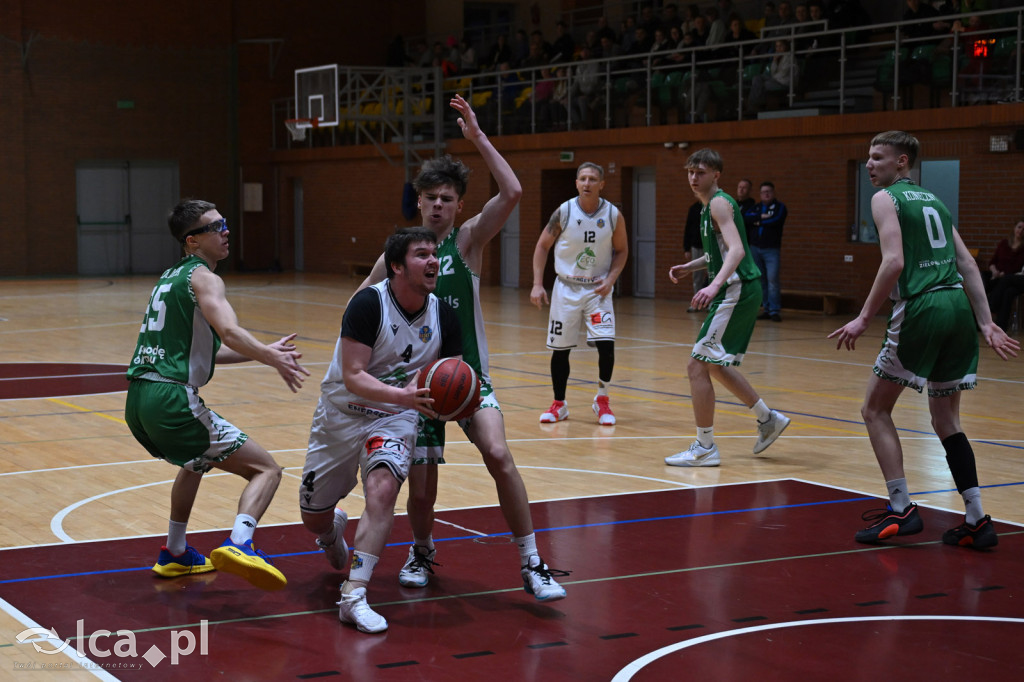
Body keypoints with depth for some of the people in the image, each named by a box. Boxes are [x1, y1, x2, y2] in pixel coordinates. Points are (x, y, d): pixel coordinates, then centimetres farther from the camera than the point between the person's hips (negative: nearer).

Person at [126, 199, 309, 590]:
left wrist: (264, 352, 25)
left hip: (138, 401, 9)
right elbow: (228, 331, -24)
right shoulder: (203, 277, -3)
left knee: (196, 460, 37)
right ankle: (239, 544, -28)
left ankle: (175, 555, 43)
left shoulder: (170, 278, 24)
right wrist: (273, 359, -16)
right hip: (171, 400, -9)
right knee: (266, 469, -5)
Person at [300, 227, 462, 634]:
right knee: (313, 518, 9)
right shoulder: (368, 304, -21)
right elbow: (352, 376, -26)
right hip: (342, 415, -1)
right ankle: (334, 531, 49)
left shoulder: (444, 317, -6)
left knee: (383, 489, -28)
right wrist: (403, 395, -41)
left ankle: (354, 596, -24)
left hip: (394, 418, 1)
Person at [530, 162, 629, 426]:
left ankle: (602, 399, 6)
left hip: (598, 289, 0)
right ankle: (559, 405, 21)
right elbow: (542, 246, -1)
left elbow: (621, 250, 5)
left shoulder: (613, 215, -8)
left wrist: (610, 279, -10)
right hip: (566, 288, 0)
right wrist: (537, 284, -8)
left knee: (606, 343, -15)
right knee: (560, 348, 4)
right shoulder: (564, 212, -10)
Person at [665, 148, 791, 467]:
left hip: (736, 291, -10)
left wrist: (715, 285, -41)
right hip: (741, 290, 10)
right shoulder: (709, 205, 17)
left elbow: (737, 249, -27)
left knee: (697, 365, -9)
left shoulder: (719, 203, -13)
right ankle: (768, 419, 29)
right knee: (715, 364, 21)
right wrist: (688, 267, 19)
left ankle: (705, 448, -4)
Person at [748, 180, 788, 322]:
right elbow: (745, 217, -1)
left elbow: (775, 220, -14)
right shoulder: (756, 207, 16)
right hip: (755, 248, 5)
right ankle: (767, 309, 10)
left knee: (772, 279, -13)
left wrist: (758, 222, -3)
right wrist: (761, 216, -13)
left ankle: (775, 310, -12)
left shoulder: (779, 207, 4)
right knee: (760, 280, 5)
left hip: (771, 249, -5)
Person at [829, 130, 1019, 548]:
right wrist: (986, 324, 12)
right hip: (959, 306, 7)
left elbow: (894, 262, -13)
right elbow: (968, 266, 16)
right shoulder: (933, 200, 23)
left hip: (921, 307, -7)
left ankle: (901, 510, -1)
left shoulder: (886, 198, 2)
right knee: (946, 420, 16)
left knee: (875, 410, 7)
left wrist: (864, 319, -10)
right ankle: (977, 522, 10)